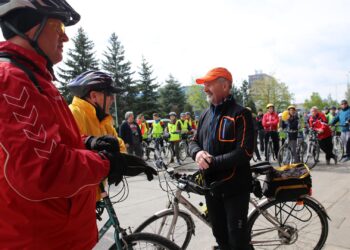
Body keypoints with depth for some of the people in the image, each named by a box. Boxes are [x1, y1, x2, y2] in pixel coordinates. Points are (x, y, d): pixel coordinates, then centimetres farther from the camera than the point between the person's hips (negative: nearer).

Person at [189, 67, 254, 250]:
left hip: (234, 187, -6)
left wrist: (212, 162, -22)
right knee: (219, 235, 22)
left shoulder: (240, 114, -14)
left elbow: (244, 153, -22)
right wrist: (198, 153, -11)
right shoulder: (206, 115, 9)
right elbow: (194, 141, 13)